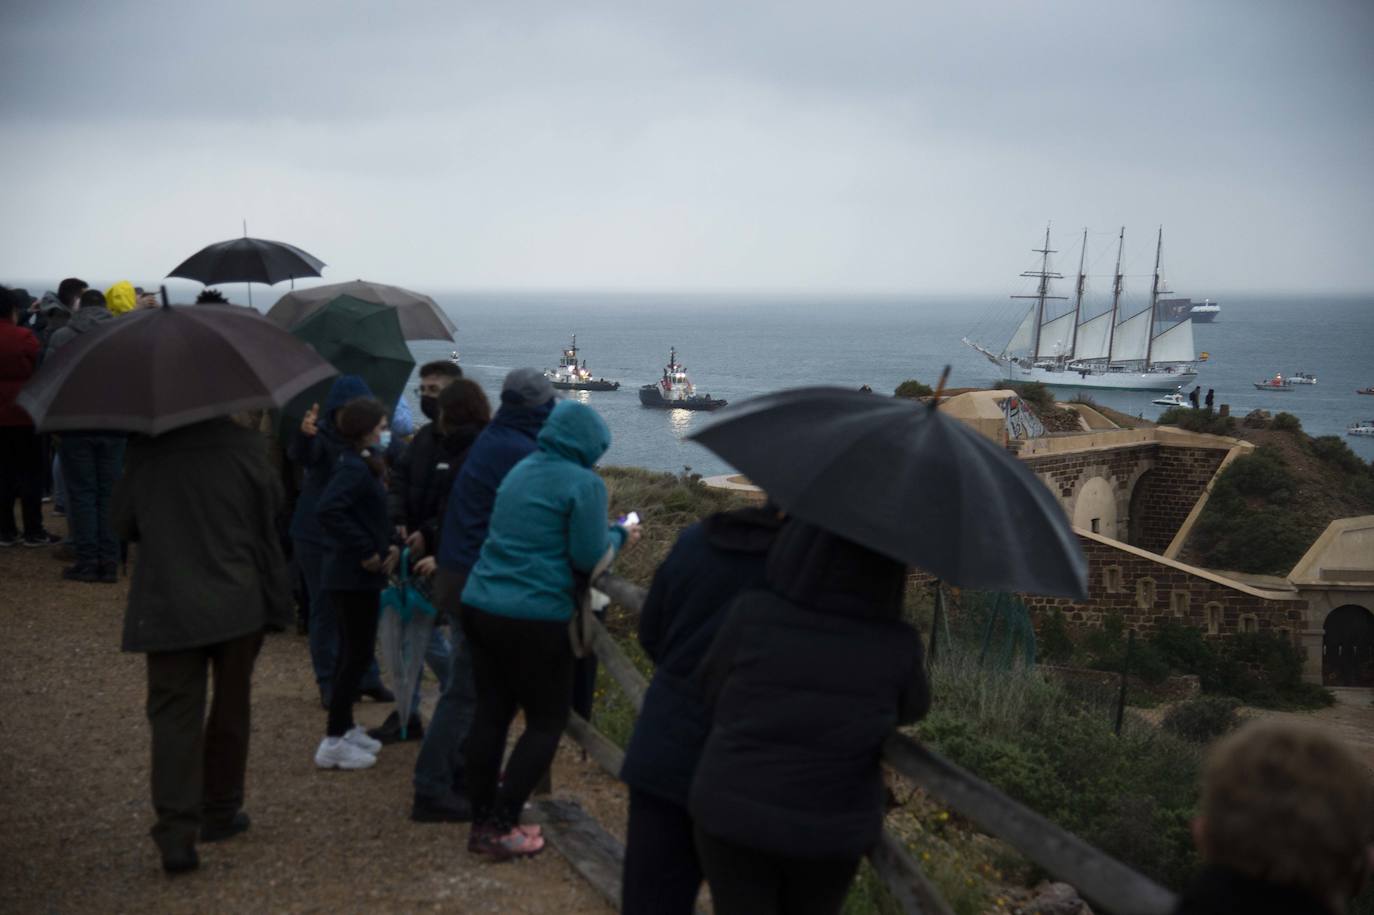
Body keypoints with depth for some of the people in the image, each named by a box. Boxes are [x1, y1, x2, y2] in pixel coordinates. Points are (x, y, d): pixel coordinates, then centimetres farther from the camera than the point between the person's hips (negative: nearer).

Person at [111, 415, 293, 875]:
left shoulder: (145, 450, -3)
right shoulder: (239, 443, -10)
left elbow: (122, 522, 8)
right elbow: (271, 501, 4)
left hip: (166, 604, 0)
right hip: (238, 598, 0)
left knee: (174, 713, 2)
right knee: (230, 706, 16)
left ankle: (177, 831, -9)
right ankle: (220, 812, 27)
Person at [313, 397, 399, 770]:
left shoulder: (361, 464, 11)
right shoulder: (354, 468, -18)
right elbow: (329, 511, -32)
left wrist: (388, 545, 3)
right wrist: (367, 551, -25)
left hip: (353, 574, 10)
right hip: (354, 575, -10)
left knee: (353, 651, 17)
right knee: (358, 654, -5)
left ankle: (345, 728, 28)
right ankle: (333, 741, -1)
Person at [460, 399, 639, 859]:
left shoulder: (521, 470, 14)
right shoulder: (584, 484, -9)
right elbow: (589, 557, -10)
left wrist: (606, 533, 25)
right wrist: (619, 536, 9)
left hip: (480, 606, 7)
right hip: (535, 618, -7)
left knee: (491, 712, 13)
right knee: (547, 721, 5)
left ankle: (482, 822, 19)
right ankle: (501, 827, 1)